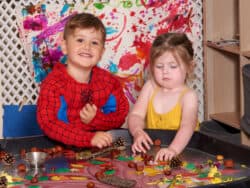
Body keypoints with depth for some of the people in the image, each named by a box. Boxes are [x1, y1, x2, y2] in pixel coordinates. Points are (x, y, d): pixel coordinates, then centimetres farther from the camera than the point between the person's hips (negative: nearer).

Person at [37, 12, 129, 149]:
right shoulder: (53, 83, -9)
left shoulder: (109, 81, 4)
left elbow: (121, 115, 9)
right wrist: (89, 138, -29)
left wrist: (95, 119, -12)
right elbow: (47, 122, -20)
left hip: (102, 149, 4)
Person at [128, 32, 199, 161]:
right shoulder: (150, 87, 6)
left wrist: (173, 149, -43)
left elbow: (187, 126, -24)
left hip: (182, 150, -3)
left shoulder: (188, 96, -9)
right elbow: (136, 115, 2)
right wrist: (137, 132, -22)